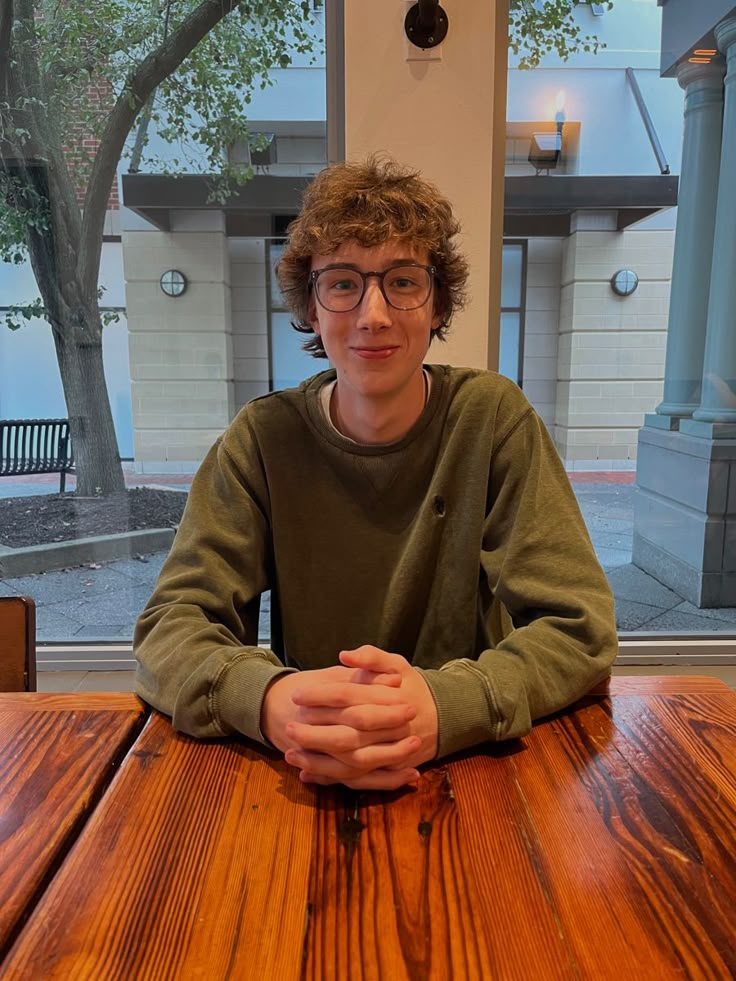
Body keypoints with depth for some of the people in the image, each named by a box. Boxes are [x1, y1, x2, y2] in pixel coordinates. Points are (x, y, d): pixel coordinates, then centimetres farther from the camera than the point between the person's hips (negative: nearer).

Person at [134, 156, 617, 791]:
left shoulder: (493, 417, -9)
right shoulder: (265, 436, -7)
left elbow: (581, 626, -12)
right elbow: (169, 627, -11)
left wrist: (445, 705, -31)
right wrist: (270, 699, -32)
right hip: (309, 784, 1)